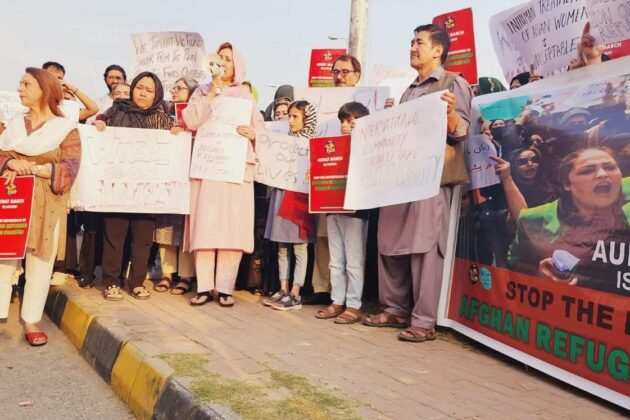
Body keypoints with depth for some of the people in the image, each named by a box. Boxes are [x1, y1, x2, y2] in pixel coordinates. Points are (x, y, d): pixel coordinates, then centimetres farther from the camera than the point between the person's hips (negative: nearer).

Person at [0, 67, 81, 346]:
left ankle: (31, 320, 8)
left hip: (46, 204, -3)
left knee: (40, 261, 0)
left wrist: (33, 168, -17)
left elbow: (70, 169, -9)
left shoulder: (66, 129, 0)